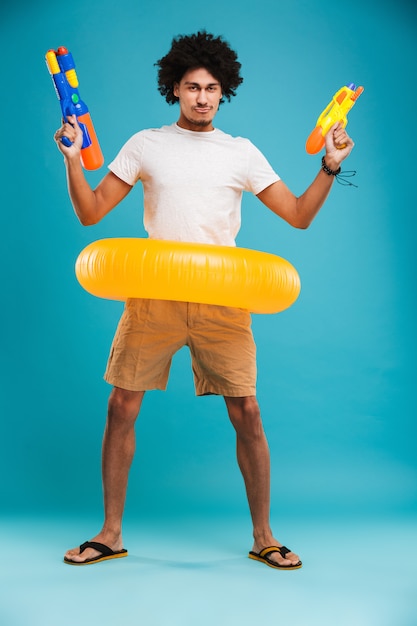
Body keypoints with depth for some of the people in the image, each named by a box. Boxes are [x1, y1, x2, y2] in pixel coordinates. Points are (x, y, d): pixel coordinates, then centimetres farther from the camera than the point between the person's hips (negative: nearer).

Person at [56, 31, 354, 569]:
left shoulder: (242, 152, 10)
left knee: (247, 415, -2)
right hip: (152, 297, 1)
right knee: (121, 409, 1)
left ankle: (263, 536, 17)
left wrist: (330, 167, -3)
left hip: (221, 302, 0)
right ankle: (111, 534, 19)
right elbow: (90, 212, 7)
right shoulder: (145, 144, 10)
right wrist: (73, 159, -6)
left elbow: (299, 215, 8)